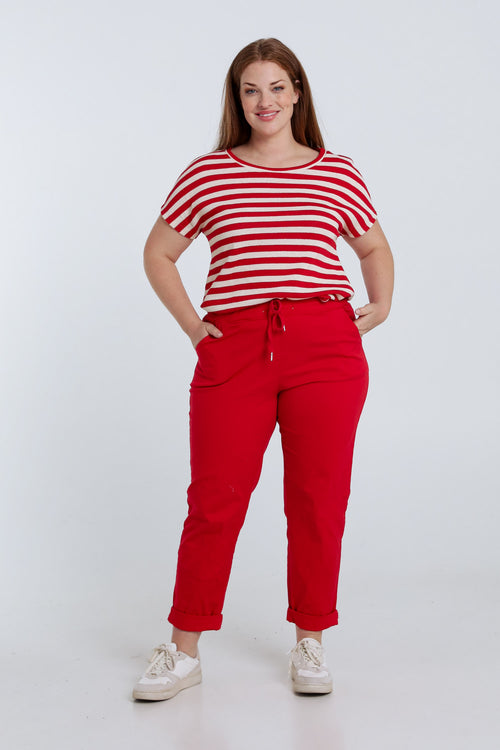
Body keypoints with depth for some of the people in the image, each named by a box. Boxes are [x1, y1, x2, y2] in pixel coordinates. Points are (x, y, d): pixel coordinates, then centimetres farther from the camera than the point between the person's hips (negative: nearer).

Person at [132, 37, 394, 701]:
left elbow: (375, 248, 26)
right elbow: (158, 252, 17)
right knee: (214, 497, -1)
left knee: (318, 498, 4)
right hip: (234, 348, -1)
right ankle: (183, 649, 13)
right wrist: (188, 322, 7)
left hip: (326, 347, 1)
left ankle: (310, 643, 20)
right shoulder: (207, 174, 9)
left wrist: (381, 304, 11)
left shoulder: (338, 174, 11)